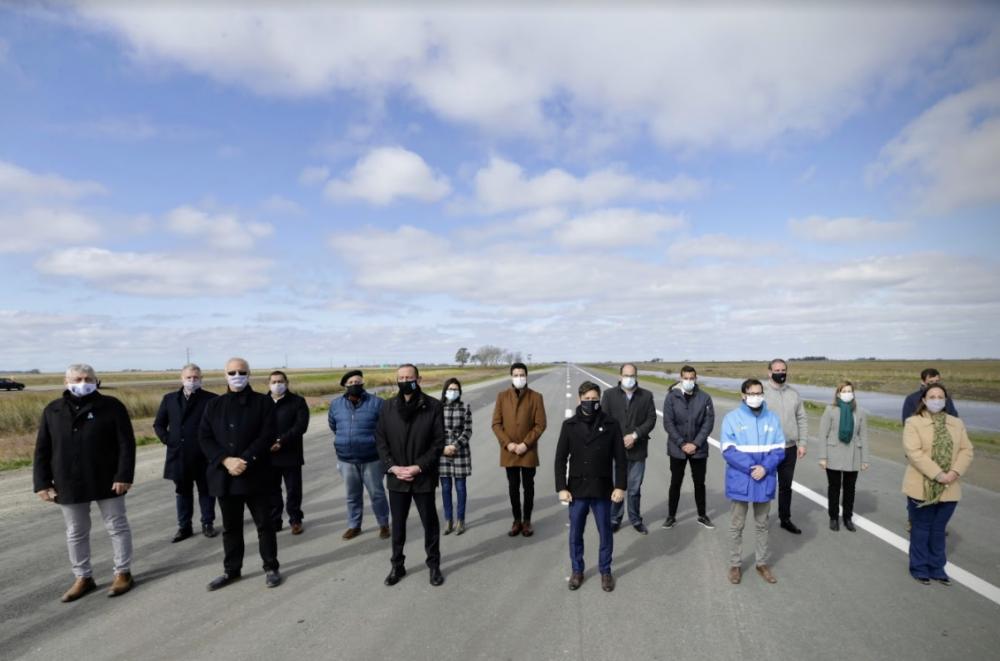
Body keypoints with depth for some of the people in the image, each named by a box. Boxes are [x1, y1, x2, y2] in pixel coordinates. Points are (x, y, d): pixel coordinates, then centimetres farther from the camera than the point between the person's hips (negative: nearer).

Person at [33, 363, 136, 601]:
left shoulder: (111, 406, -6)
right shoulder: (52, 411, 4)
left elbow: (126, 444, -9)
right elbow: (42, 451, 7)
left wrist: (124, 475, -16)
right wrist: (43, 483, 0)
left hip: (107, 481, -3)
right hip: (69, 485, 3)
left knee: (117, 527, 6)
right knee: (76, 533, 14)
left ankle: (123, 573, 18)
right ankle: (83, 578, 28)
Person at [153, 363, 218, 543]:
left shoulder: (210, 399, -6)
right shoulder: (169, 399, 7)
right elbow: (158, 424, 14)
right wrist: (167, 440, 2)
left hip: (203, 455, -3)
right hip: (178, 454, 3)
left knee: (206, 490, 8)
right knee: (182, 492, 13)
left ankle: (207, 524, 20)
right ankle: (184, 527, 24)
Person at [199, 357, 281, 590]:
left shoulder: (263, 402, -2)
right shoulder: (214, 405, 9)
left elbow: (268, 435, -10)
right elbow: (204, 438, 1)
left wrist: (245, 461, -19)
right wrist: (226, 461, -13)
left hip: (255, 475, -3)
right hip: (224, 476, 3)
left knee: (264, 524, 6)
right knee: (230, 527, 15)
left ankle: (271, 568, 19)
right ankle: (231, 570, 29)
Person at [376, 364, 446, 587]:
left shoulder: (433, 406, -8)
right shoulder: (388, 407, 0)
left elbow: (438, 442, -8)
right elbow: (380, 440, 2)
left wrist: (419, 467, -15)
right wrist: (392, 467, -10)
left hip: (423, 477, -2)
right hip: (396, 477, 2)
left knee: (430, 523, 11)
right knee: (397, 524, 14)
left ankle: (434, 565, 29)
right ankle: (397, 565, 31)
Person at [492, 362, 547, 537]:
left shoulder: (536, 397, -3)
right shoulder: (502, 396, 1)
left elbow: (540, 425, -5)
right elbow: (496, 423, 1)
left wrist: (526, 444, -13)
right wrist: (507, 443, -10)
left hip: (528, 451, -1)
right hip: (509, 451, 1)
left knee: (528, 487, 8)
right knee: (513, 487, 10)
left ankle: (527, 521, 21)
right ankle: (517, 520, 23)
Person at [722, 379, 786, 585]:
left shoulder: (772, 418, 2)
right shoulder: (732, 417, -8)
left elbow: (779, 449, 0)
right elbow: (728, 451, -12)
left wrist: (765, 468, -15)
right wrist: (751, 468, -20)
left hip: (765, 480, 3)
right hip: (740, 480, -3)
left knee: (762, 524, 17)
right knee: (737, 525, 9)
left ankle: (762, 563, 32)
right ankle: (735, 564, 22)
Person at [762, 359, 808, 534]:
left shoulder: (793, 393, 6)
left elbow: (802, 420, 10)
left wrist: (802, 443, 3)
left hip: (789, 448, 5)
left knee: (786, 486, 17)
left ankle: (785, 519, 32)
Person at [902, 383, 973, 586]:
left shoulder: (957, 424, 8)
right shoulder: (913, 422, -7)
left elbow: (966, 451, 2)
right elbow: (914, 453, -16)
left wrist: (954, 473, -14)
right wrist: (937, 474, -22)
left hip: (949, 489, 4)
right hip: (922, 487, -4)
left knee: (938, 530, 15)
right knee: (921, 529, 7)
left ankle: (937, 568, 28)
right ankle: (919, 567, 20)